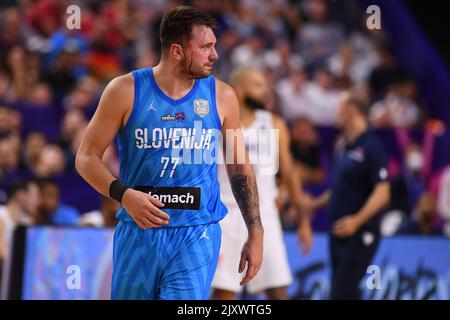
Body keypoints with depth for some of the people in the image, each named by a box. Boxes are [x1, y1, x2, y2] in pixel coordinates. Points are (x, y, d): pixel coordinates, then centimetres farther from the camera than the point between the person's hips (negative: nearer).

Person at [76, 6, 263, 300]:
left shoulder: (222, 96, 3)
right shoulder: (126, 91, -4)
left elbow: (240, 168, 12)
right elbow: (86, 157, -1)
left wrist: (255, 233, 10)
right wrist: (124, 195, -17)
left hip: (197, 237, 0)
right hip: (138, 232, 0)